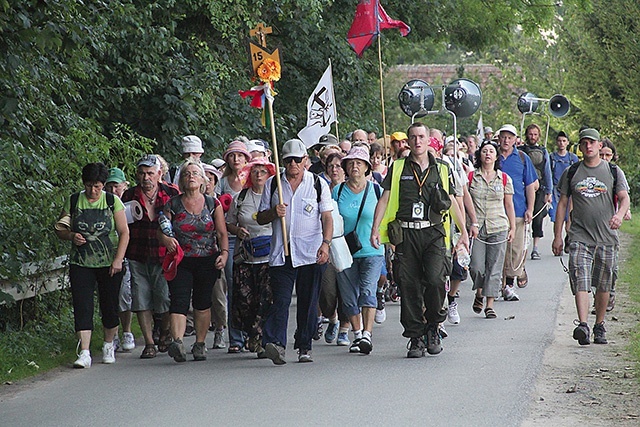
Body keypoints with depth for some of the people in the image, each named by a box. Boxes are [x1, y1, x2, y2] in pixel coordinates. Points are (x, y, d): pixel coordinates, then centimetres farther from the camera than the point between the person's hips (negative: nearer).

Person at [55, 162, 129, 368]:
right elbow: (60, 230, 10)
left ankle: (109, 345, 27)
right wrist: (71, 235, -13)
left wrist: (118, 260, -12)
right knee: (82, 307, -10)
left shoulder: (113, 201, 0)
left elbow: (124, 232, -2)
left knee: (110, 306, 5)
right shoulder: (73, 202, 3)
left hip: (109, 264, 0)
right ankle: (84, 353, -12)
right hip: (80, 264, 1)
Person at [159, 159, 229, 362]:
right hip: (180, 262, -1)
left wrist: (224, 252, -11)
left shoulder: (213, 204, 6)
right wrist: (165, 239, -18)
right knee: (179, 301, -16)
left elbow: (222, 233, 4)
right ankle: (177, 342, -29)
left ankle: (200, 344, 17)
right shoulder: (172, 205, 4)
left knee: (202, 303, 7)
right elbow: (160, 231, 5)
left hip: (207, 261, 1)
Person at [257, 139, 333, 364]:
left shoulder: (318, 184, 7)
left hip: (311, 254, 0)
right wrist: (274, 213, -8)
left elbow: (327, 218, 2)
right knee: (281, 299, -13)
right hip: (281, 253, 0)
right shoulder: (272, 184, 11)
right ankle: (275, 343, -24)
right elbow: (261, 218, 15)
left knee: (308, 302, 3)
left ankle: (304, 347, 12)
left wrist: (326, 243, -13)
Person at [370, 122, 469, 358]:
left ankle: (432, 327, 5)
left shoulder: (441, 169, 12)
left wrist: (464, 232, 16)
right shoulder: (397, 168, 10)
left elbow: (452, 202, 17)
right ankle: (416, 338, 8)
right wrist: (375, 229, -7)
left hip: (433, 233, 0)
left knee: (435, 280, -17)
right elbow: (385, 199, 5)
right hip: (406, 234, 0)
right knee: (409, 286, -1)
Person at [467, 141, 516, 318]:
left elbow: (509, 205, 12)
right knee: (476, 267, -5)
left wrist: (512, 227, 8)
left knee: (494, 268, -2)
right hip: (476, 228, -1)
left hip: (498, 227, 1)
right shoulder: (471, 177, 4)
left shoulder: (504, 179, 7)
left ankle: (490, 304, 4)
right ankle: (479, 294, 23)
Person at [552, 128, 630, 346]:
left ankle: (599, 326, 22)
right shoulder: (571, 173, 9)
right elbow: (562, 203, 11)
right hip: (579, 236, -1)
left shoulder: (614, 171, 7)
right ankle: (583, 325, -26)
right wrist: (557, 235, 6)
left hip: (607, 237, 1)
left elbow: (624, 197, -1)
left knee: (603, 285, 8)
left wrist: (620, 214, -24)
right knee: (580, 281, -15)